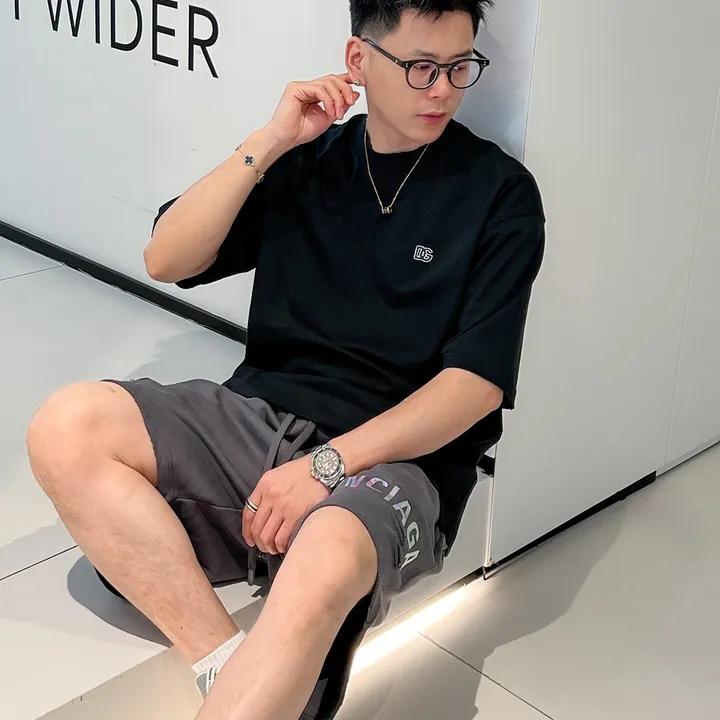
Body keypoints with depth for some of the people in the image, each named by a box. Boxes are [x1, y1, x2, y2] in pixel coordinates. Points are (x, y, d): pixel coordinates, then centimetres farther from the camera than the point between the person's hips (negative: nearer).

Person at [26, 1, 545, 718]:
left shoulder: (499, 192, 1)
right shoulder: (307, 159, 12)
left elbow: (479, 382, -7)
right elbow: (166, 260, 6)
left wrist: (328, 464, -16)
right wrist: (269, 143, -4)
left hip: (391, 458, -4)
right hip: (256, 415, 5)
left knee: (321, 566, -40)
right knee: (67, 426, -22)